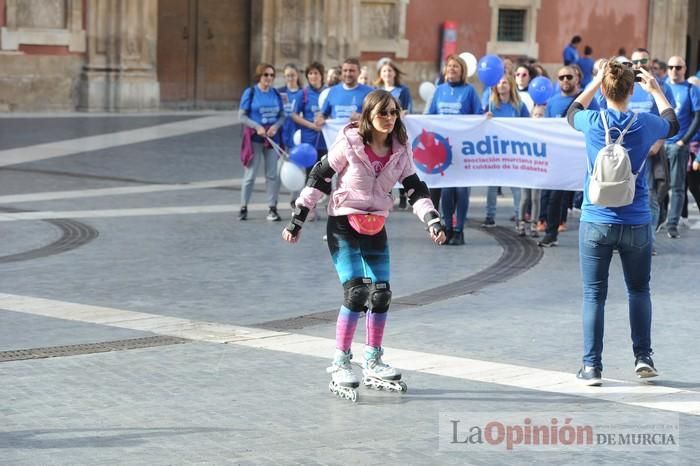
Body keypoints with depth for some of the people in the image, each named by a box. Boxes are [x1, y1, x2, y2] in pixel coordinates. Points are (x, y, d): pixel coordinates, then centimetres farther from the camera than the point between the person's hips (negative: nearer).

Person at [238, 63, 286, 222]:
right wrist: (257, 127, -18)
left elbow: (282, 116, 8)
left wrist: (276, 126, -12)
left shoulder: (276, 94, 6)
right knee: (250, 174, 2)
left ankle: (272, 208, 12)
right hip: (254, 138, -3)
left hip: (273, 138, 3)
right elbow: (242, 115, -6)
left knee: (273, 174, 4)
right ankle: (243, 208, 12)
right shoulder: (250, 92, -4)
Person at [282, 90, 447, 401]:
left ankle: (373, 364, 21)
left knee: (381, 294, 5)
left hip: (375, 228, 5)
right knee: (356, 292, -16)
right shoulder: (349, 144, -14)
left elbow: (415, 189, 5)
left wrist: (433, 221, -9)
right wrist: (297, 220, -7)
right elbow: (319, 178, -8)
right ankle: (340, 365, -5)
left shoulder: (400, 150, 0)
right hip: (343, 226, -5)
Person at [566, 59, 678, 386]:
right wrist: (656, 90, 30)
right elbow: (672, 124, 19)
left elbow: (572, 113, 18)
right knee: (639, 290, 18)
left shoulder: (592, 122, -8)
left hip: (596, 223, -1)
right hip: (636, 224, 1)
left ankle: (592, 366, 4)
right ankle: (643, 356, 18)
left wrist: (596, 82, 26)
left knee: (594, 295, 4)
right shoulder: (644, 124, -7)